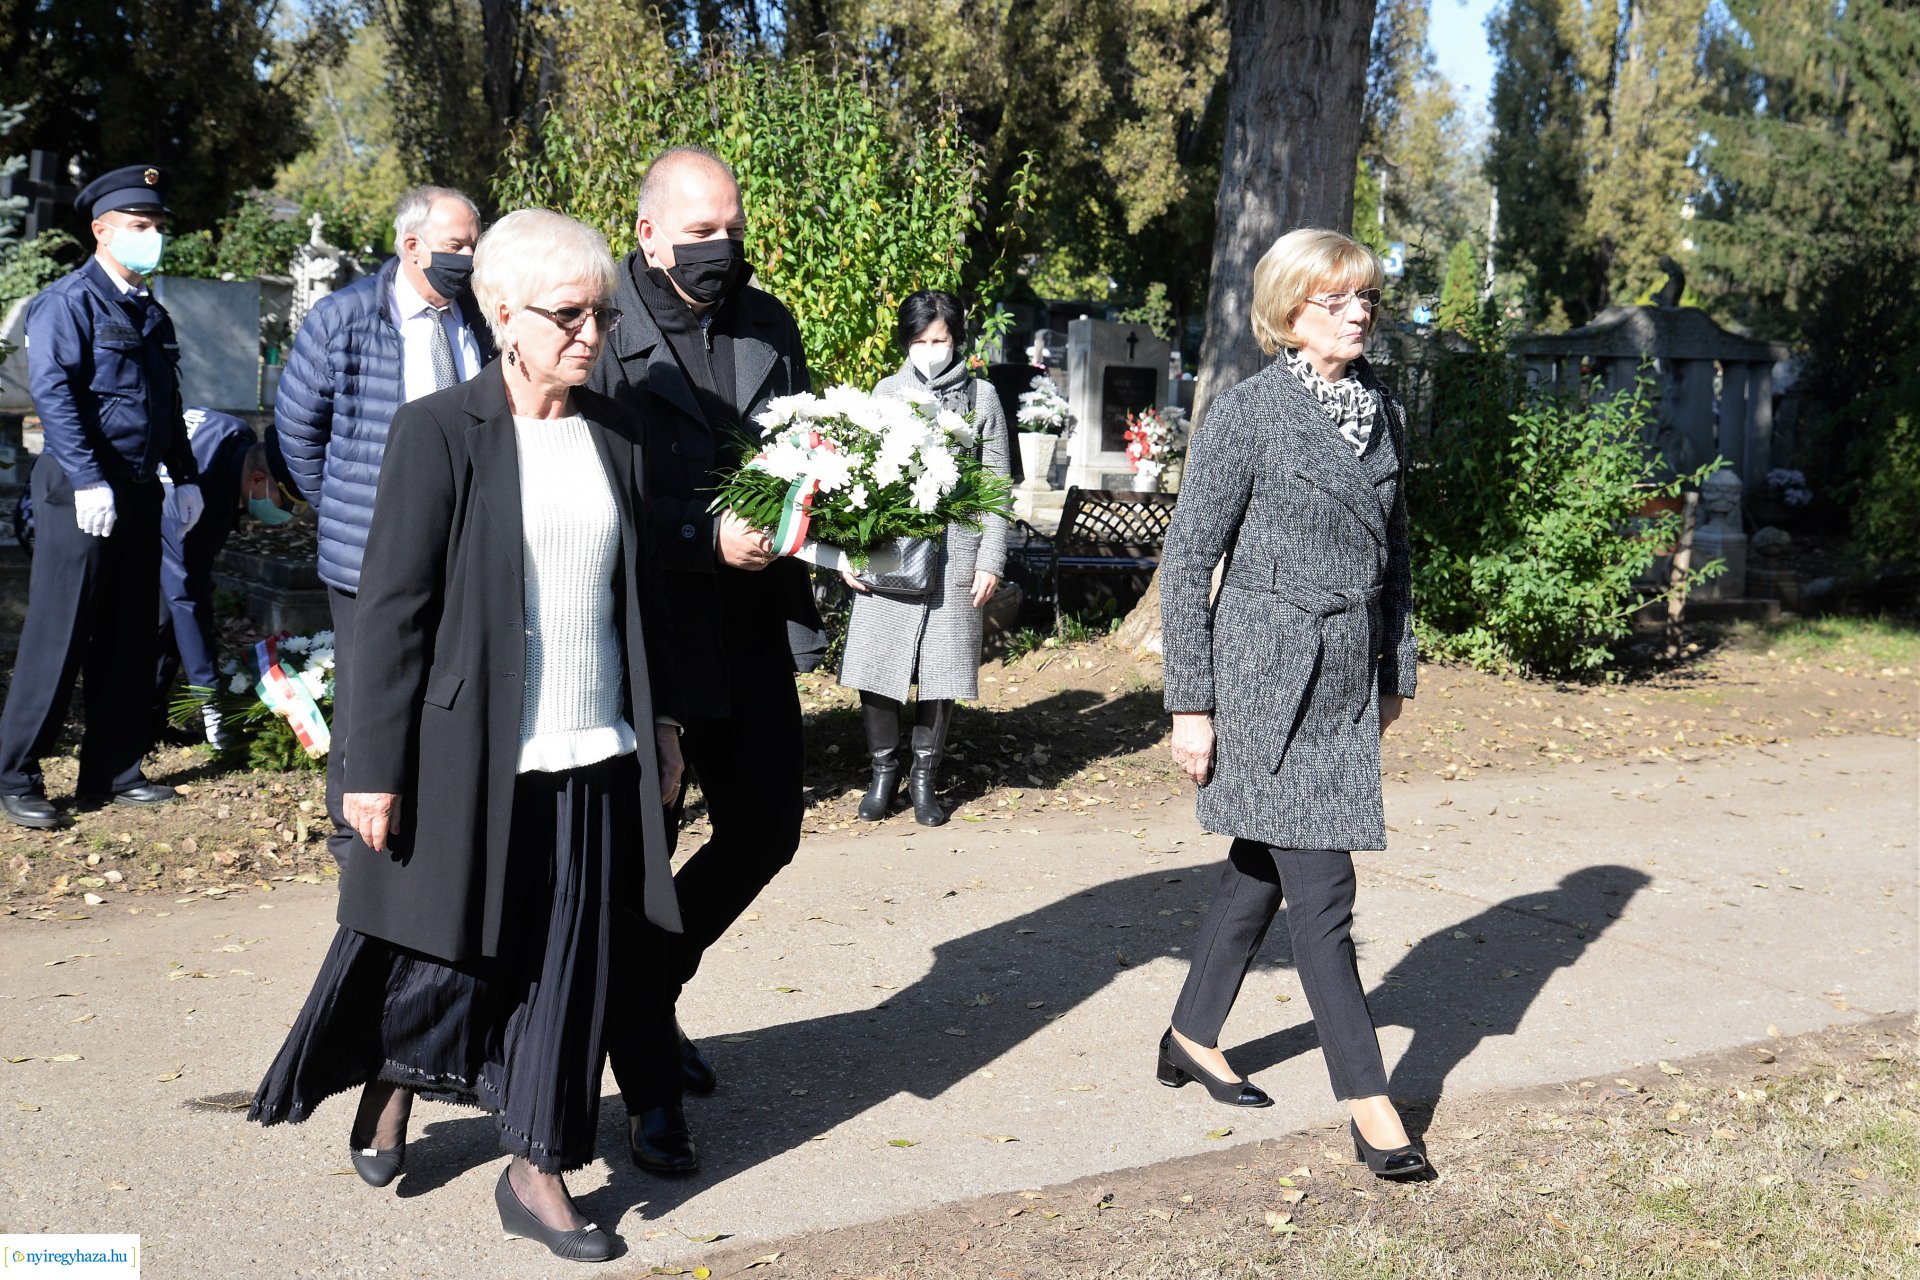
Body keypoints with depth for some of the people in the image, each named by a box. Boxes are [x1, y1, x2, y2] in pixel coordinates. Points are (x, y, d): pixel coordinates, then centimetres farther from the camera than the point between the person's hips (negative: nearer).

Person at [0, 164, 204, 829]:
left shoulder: (152, 313, 17)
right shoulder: (68, 301, -8)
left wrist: (184, 476, 15)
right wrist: (87, 482, -24)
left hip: (141, 493, 8)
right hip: (83, 492, -8)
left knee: (130, 638, 11)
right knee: (58, 636, -4)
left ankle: (113, 772, 21)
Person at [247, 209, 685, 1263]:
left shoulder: (615, 436, 7)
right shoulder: (440, 432, -9)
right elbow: (392, 609, -10)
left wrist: (662, 721, 15)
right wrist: (377, 768, -11)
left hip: (593, 758, 4)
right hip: (469, 756, -4)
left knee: (569, 966, 7)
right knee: (443, 951, 11)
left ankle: (536, 1170, 21)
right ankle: (390, 1091, 41)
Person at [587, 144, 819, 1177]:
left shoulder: (770, 323, 9)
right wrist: (708, 538, -26)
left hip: (752, 624, 6)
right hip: (646, 627, -6)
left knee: (766, 829, 14)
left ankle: (650, 992, 38)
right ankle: (648, 1084, 22)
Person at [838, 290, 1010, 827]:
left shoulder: (981, 397, 7)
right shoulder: (886, 392, 8)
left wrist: (991, 560, 0)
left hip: (955, 551, 0)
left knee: (941, 668, 3)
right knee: (875, 664, -2)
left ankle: (924, 776, 18)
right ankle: (884, 771, 16)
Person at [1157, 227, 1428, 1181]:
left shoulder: (1381, 411, 11)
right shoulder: (1249, 411, -9)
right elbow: (1187, 559, -9)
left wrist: (1396, 670, 17)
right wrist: (1190, 702, -12)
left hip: (1349, 680, 7)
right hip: (1265, 675, -7)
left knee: (1261, 870, 15)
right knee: (1320, 891, -5)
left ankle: (1193, 1039, 31)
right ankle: (1370, 1103, 2)